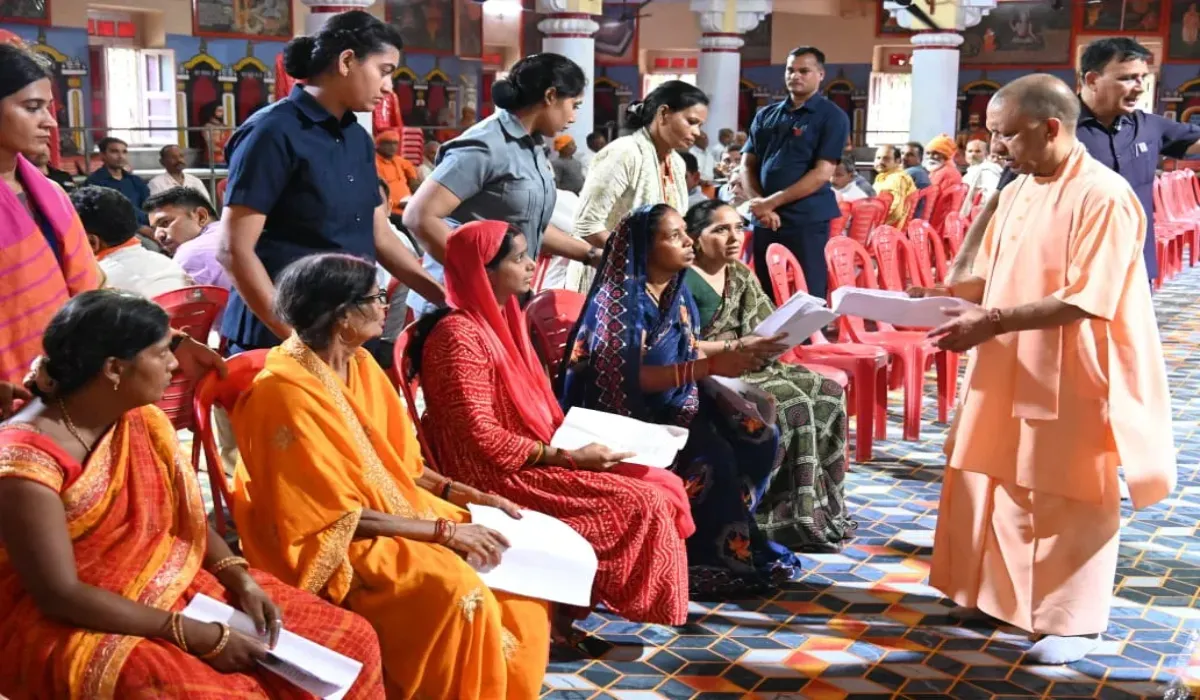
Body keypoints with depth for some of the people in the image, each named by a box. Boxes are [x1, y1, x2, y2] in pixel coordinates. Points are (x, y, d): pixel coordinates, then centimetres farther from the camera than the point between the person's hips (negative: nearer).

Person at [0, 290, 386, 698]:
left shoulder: (143, 421, 1)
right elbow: (60, 595, -23)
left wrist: (242, 581, -8)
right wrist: (194, 635, -24)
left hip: (172, 587, 7)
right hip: (67, 628, -7)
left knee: (351, 640, -1)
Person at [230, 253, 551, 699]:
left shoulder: (359, 365, 3)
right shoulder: (286, 392, -23)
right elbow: (339, 516, -22)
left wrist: (466, 496, -1)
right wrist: (443, 531, -22)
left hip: (390, 509, 9)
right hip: (331, 543, -9)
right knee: (455, 588, -28)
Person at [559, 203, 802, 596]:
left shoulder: (678, 292, 7)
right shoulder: (617, 298, -17)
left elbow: (689, 359, 13)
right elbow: (630, 378, -24)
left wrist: (732, 359, -7)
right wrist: (711, 366, -29)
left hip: (678, 406, 8)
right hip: (629, 415, -8)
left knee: (759, 438, -12)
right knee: (712, 457, -28)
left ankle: (726, 532, -1)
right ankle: (728, 553, -10)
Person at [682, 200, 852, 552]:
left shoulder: (741, 274, 16)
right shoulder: (684, 281, -11)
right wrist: (740, 346, -27)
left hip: (750, 366, 9)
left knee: (828, 393, -7)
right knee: (793, 404, -26)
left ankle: (824, 510, -2)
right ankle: (790, 519, -17)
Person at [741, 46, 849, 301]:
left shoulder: (832, 116, -2)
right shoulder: (766, 115, 13)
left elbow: (822, 173, -11)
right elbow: (747, 165, 11)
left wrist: (771, 202, -14)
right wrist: (759, 205, -8)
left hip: (807, 221, -5)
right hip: (764, 221, 5)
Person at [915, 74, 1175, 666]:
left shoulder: (1104, 196, -17)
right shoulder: (1016, 192, 8)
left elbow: (1083, 300, -23)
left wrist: (992, 322, -27)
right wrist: (938, 296, -2)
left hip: (1071, 381, -8)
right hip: (1006, 374, 8)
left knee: (1068, 501, 4)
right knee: (988, 483, 15)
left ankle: (1074, 620, 19)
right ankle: (989, 591, 32)